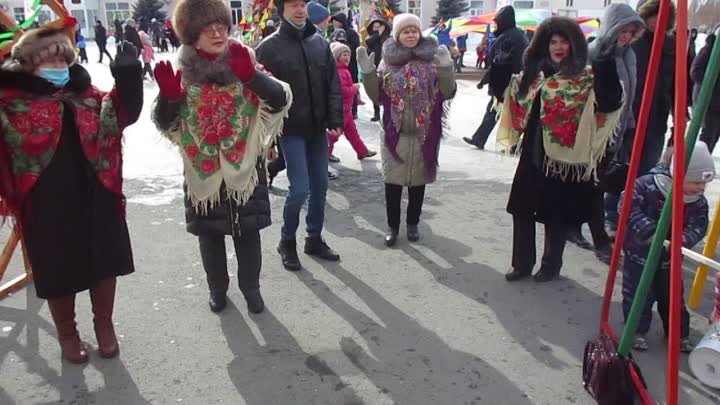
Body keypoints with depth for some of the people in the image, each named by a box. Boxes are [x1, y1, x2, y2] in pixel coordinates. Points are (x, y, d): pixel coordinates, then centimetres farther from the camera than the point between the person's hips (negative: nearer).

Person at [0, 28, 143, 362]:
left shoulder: (85, 93, 5)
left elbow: (123, 114, -1)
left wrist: (127, 77, -14)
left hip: (95, 199, 3)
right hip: (47, 207, -3)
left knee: (104, 265, 15)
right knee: (57, 274, 13)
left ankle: (104, 324, 38)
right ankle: (67, 332, 37)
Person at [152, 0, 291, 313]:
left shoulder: (245, 62, -4)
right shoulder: (183, 73, -3)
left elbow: (281, 100, -17)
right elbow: (165, 124, -3)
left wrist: (251, 76, -35)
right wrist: (168, 97, -25)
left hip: (244, 167, -1)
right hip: (203, 171, 1)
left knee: (248, 232, 10)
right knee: (209, 235, 13)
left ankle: (251, 288, 30)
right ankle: (217, 289, 35)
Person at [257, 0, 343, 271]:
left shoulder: (320, 43, 7)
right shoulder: (270, 47, -6)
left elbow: (333, 85, 7)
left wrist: (335, 121, -3)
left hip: (317, 129, 5)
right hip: (290, 130, -5)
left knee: (320, 186, 10)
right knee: (300, 188, -9)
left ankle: (314, 239, 27)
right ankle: (287, 241, 14)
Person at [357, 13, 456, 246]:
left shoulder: (432, 58, 1)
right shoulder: (388, 60, 2)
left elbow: (446, 94, -3)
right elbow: (377, 96, 2)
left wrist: (446, 69, -19)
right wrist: (368, 72, -12)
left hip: (424, 133, 0)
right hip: (395, 132, 0)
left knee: (418, 180, 11)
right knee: (392, 180, 5)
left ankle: (413, 223, 29)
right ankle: (392, 226, 21)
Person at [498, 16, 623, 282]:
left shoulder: (586, 78, -8)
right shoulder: (534, 75, 8)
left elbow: (609, 103, -23)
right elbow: (514, 98, 19)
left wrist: (606, 68, -36)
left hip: (563, 157, -5)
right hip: (533, 154, 5)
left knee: (556, 215, 8)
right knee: (521, 209, 10)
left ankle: (551, 265, 27)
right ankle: (522, 263, 25)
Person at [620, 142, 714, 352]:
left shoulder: (698, 201, -6)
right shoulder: (646, 185, -23)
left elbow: (699, 225, -8)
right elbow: (629, 208, -26)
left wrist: (685, 239, -29)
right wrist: (649, 231, -33)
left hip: (669, 258, 5)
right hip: (639, 253, -4)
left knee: (672, 296, 17)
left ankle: (679, 333, 34)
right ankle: (638, 331, 21)